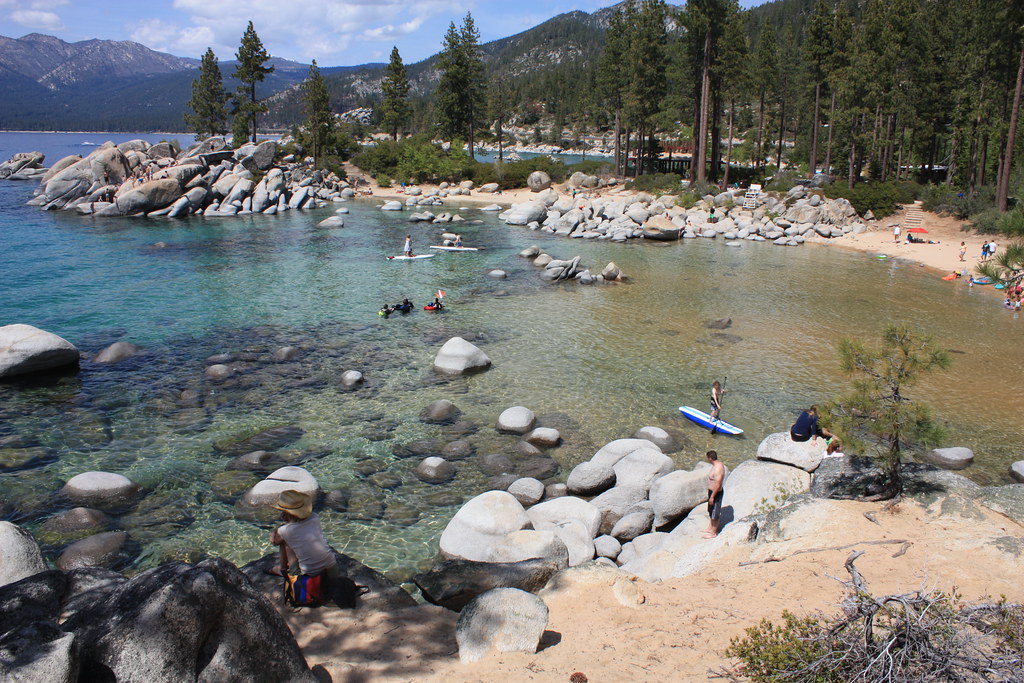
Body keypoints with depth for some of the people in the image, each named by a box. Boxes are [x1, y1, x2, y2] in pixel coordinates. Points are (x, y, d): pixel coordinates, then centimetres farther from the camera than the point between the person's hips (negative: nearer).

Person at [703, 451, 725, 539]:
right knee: (711, 511, 24)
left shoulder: (718, 469, -31)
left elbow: (717, 485, -29)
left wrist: (712, 497, -22)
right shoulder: (717, 464, 1)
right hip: (712, 491, 10)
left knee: (715, 514, 7)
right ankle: (710, 528, 41)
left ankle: (713, 532, 22)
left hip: (716, 493, -10)